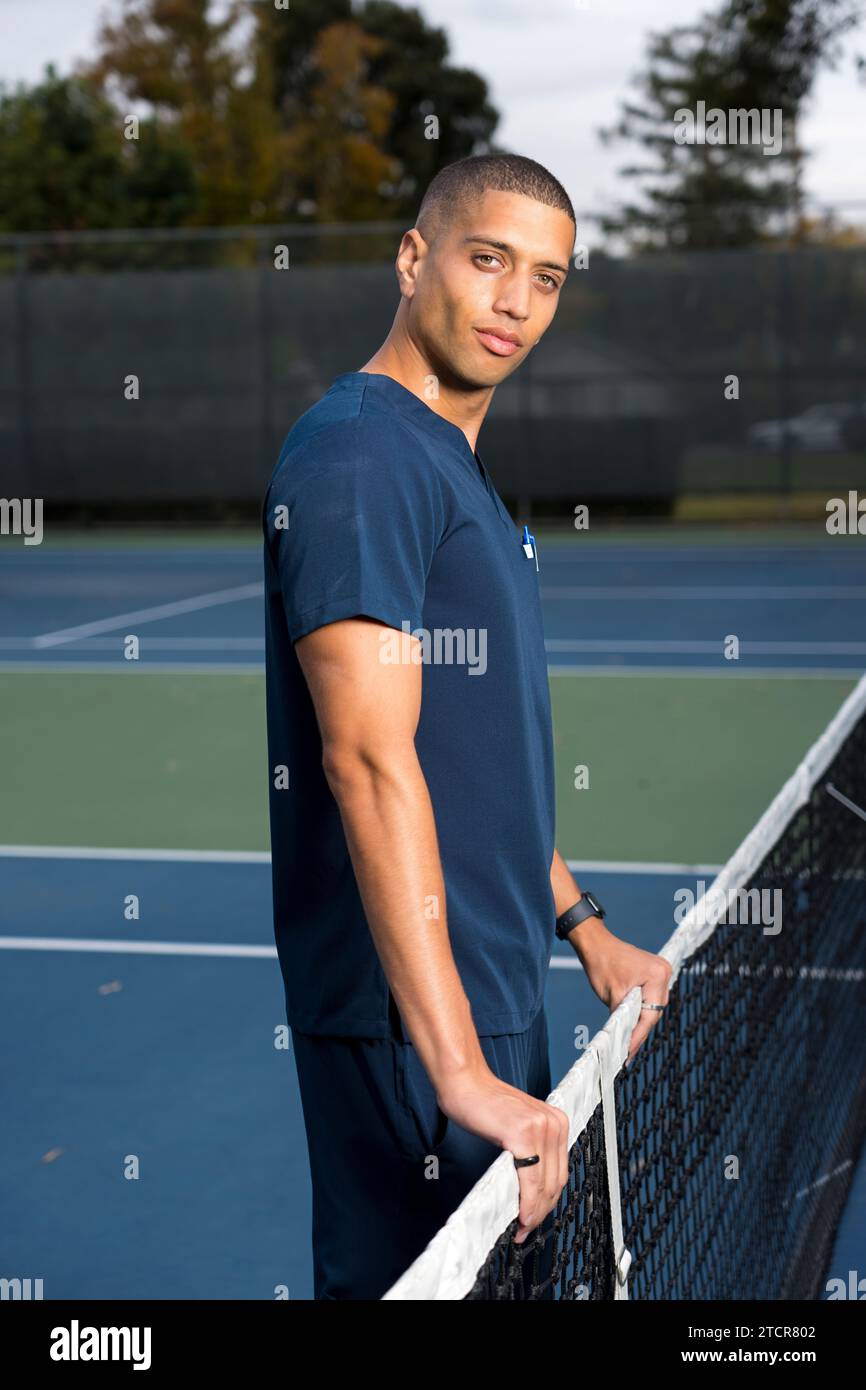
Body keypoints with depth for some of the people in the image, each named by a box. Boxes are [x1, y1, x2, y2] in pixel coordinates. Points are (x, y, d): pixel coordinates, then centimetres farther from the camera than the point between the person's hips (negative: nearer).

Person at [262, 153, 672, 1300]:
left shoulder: (462, 471, 15)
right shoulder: (360, 454, -16)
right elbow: (369, 759, -26)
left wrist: (586, 931, 20)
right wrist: (460, 1069, -29)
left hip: (496, 990, 10)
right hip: (410, 1011, -10)